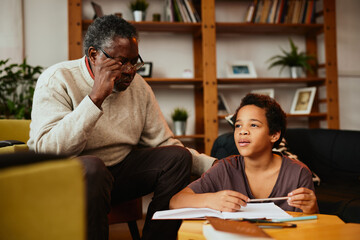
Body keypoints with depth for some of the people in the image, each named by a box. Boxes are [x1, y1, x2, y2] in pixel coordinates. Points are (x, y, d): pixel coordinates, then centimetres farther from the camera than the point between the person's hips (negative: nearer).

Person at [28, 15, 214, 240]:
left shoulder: (138, 85, 3)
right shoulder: (57, 80, -14)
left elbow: (163, 143, 5)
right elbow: (48, 149, -28)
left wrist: (213, 165, -9)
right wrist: (96, 97, -32)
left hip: (119, 169, 6)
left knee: (178, 156, -11)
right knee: (91, 167, -37)